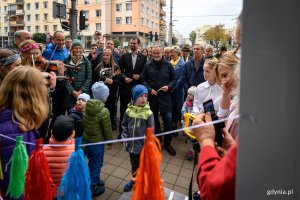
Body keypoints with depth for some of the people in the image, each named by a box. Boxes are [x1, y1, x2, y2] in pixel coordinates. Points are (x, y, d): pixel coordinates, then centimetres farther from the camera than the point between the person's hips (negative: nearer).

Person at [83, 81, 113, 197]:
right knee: (96, 164, 11)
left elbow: (84, 123, 7)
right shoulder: (104, 111, -24)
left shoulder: (86, 107, -4)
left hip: (86, 139, 7)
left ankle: (94, 180, 44)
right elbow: (107, 129, -16)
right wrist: (110, 142, -1)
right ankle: (92, 188, 24)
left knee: (91, 162, 24)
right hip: (97, 142, -7)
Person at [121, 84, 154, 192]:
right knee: (134, 165, 24)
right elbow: (124, 125, 7)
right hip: (132, 145, 4)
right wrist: (125, 137, -3)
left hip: (143, 146, -3)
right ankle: (134, 180, 47)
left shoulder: (148, 113, -15)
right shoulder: (129, 110, -6)